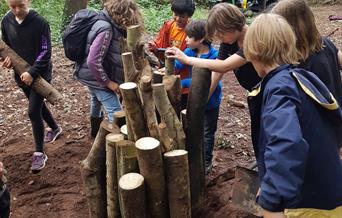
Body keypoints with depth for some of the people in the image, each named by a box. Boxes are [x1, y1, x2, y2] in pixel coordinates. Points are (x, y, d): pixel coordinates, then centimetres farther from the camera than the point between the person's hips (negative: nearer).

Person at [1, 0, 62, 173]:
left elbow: (45, 51, -18)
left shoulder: (40, 22, -18)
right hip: (21, 73, 6)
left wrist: (32, 72, -25)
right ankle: (55, 128, 49)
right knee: (38, 105, 22)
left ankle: (39, 153, 4)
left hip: (40, 74, -6)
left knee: (33, 111, -9)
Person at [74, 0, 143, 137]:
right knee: (116, 114, -10)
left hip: (92, 75, 11)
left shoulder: (106, 23, 0)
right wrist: (108, 82, -22)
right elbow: (93, 62, -31)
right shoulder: (106, 30, -28)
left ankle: (96, 131, 55)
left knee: (96, 102, 31)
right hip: (98, 77, -11)